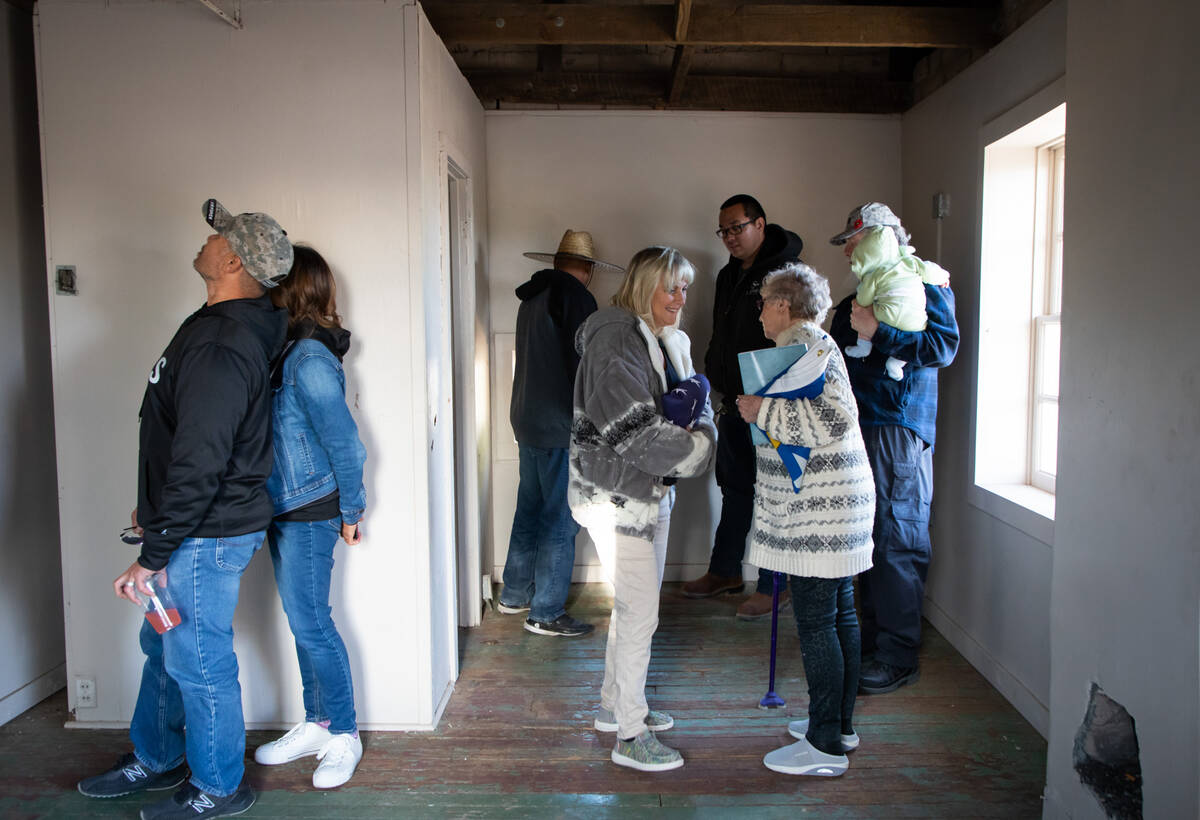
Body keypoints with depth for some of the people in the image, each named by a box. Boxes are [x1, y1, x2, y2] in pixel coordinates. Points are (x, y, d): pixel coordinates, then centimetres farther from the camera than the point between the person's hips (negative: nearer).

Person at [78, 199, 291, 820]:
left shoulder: (219, 346, -25)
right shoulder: (230, 329, 9)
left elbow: (198, 464, -27)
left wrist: (152, 555, -21)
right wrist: (153, 510, 24)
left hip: (207, 535, -10)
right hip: (204, 525, 10)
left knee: (198, 661, 5)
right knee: (164, 645, 23)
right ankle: (154, 760, 43)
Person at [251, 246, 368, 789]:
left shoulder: (308, 358, -19)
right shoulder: (288, 351, 9)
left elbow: (344, 442, -18)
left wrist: (351, 511, -9)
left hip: (309, 514, -9)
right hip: (286, 510, 9)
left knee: (311, 624, 0)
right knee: (303, 623, 16)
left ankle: (343, 736, 15)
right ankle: (316, 726, 30)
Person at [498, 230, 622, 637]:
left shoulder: (533, 296, 14)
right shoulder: (574, 295, -12)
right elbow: (584, 362, -17)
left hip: (527, 420, 9)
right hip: (560, 425, -9)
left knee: (530, 509, 18)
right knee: (561, 520, -2)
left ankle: (514, 594, 29)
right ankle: (546, 612, 4)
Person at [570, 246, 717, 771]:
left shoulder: (669, 342, 12)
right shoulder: (614, 339, -18)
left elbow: (693, 399, 12)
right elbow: (632, 429, -25)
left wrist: (700, 419, -12)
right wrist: (695, 449, -17)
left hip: (652, 491, 10)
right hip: (616, 495, -10)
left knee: (633, 604, 19)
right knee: (640, 614, -5)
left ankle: (615, 705, 35)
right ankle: (630, 736, 9)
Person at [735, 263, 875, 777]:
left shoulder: (803, 346, -14)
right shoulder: (815, 343, 18)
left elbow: (835, 418, -25)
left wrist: (764, 411, -18)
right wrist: (766, 411, 24)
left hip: (817, 505, -11)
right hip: (835, 502, 11)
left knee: (815, 621, -5)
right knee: (840, 614, 15)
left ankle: (826, 745, 3)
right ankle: (840, 724, 26)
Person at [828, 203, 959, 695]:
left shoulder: (926, 288, -1)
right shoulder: (857, 298, 22)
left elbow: (942, 346, -16)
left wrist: (878, 332, -20)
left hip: (900, 429, -8)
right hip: (858, 428, 8)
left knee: (896, 542, -6)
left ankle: (899, 658, 2)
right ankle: (872, 639, 22)